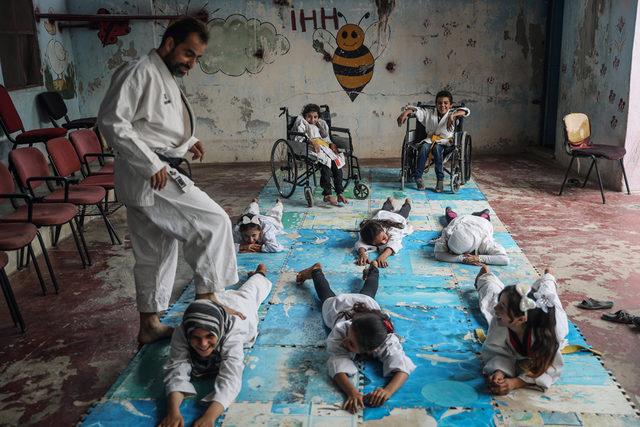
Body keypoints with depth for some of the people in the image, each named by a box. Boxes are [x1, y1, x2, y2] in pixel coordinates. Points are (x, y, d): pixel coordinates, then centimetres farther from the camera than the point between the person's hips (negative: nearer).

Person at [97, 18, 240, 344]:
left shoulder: (167, 78, 18)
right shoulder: (140, 72, -12)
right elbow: (111, 121, -20)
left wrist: (187, 141, 9)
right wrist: (151, 164, -23)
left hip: (154, 174, 10)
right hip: (146, 177, -10)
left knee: (155, 252, 15)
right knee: (214, 222, -10)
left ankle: (150, 324, 27)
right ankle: (207, 298, 1)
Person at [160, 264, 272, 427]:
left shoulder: (232, 335, -56)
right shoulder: (181, 334, -47)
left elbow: (230, 379, -64)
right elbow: (177, 369, -53)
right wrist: (173, 411, -72)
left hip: (238, 306, 2)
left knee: (248, 292, 37)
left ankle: (259, 274, 68)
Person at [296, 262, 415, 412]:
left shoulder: (387, 342, -50)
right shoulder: (340, 330, -52)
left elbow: (403, 368, -60)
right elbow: (338, 366, -60)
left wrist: (387, 391, -79)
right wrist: (352, 392, -78)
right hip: (339, 303, -1)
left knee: (367, 291, 37)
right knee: (327, 295, 34)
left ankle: (373, 269, 66)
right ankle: (316, 270, 60)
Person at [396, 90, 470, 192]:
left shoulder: (452, 113, 4)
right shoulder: (429, 114, 10)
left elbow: (466, 111, -12)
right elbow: (416, 109, 5)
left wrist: (453, 115, -30)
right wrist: (405, 112, -17)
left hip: (445, 142, -2)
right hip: (430, 140, 2)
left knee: (437, 148, -36)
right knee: (424, 147, -32)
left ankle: (440, 179, -32)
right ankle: (418, 177, -27)